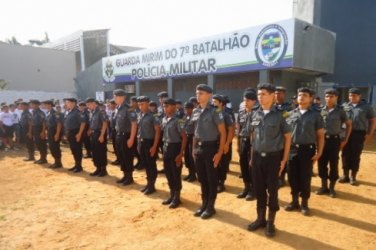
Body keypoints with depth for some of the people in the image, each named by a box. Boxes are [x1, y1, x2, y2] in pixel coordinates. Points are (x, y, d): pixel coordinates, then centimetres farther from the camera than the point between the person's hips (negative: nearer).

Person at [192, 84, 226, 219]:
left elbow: (223, 133, -11)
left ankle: (210, 206, 21)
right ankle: (204, 204, 31)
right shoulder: (195, 112, 7)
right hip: (198, 148, 6)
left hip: (210, 147, -6)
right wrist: (194, 148, 12)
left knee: (212, 179, 6)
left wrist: (219, 152, -14)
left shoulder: (214, 112, -12)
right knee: (202, 178, 15)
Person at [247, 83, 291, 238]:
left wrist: (284, 159, -5)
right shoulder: (255, 115, 4)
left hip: (273, 157, -3)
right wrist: (252, 157, 10)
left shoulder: (279, 115, -7)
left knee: (272, 190, 6)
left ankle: (271, 222, 23)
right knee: (259, 189, 11)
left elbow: (288, 137, -2)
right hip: (257, 157, 4)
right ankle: (261, 219, 29)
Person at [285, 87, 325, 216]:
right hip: (292, 149, 3)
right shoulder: (291, 114, 7)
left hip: (307, 149, -2)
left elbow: (321, 135, -1)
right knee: (292, 176, 9)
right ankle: (295, 201, 27)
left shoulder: (315, 115, 0)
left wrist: (319, 152, -8)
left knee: (305, 177, 5)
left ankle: (304, 203, 23)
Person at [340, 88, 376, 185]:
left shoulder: (366, 107, 2)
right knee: (345, 154, 6)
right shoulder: (344, 106, 7)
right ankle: (345, 175, 19)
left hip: (359, 133, -2)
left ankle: (353, 176, 16)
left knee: (356, 155, 4)